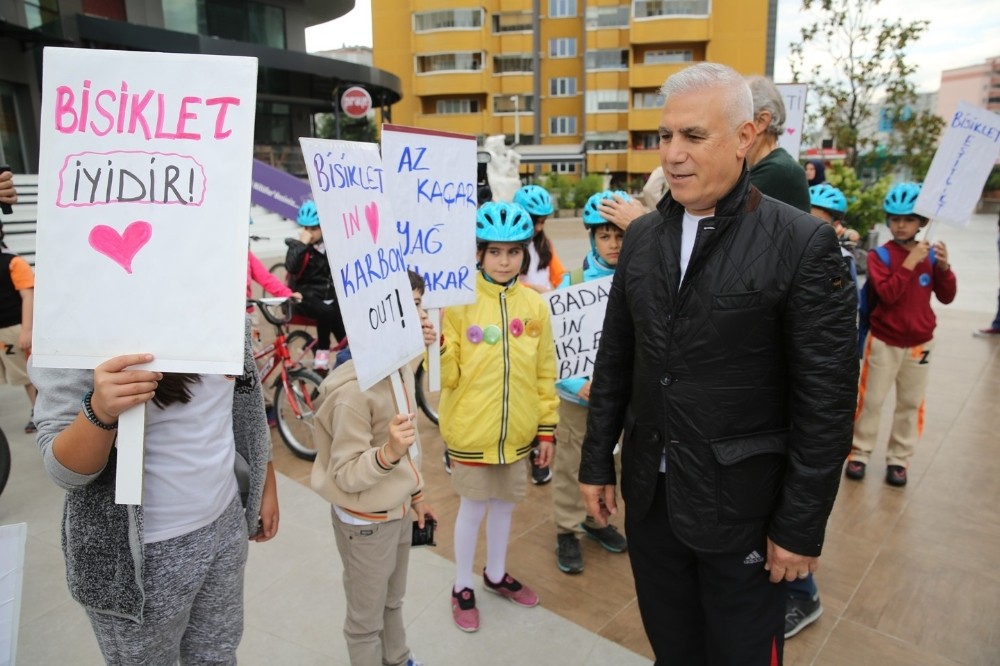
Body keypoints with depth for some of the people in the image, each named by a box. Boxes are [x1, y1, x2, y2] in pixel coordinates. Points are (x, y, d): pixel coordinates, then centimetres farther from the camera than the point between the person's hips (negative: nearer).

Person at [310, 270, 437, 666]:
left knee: (393, 602, 29)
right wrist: (388, 453, -43)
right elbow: (345, 476, -26)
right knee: (366, 620, 16)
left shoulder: (403, 371, -4)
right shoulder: (354, 391, -31)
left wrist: (416, 495, 18)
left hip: (397, 511, 8)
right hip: (365, 522, -8)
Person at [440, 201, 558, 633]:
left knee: (505, 502, 20)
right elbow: (447, 375, -14)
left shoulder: (534, 305, -2)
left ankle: (496, 574, 45)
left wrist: (547, 427, 6)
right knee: (473, 508, 12)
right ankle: (462, 586, 35)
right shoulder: (459, 301, -13)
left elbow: (545, 372, 4)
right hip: (471, 430, -3)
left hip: (517, 430, 4)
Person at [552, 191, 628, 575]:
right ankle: (567, 530, 30)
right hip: (579, 390, -2)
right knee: (571, 462, 11)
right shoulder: (573, 280, -12)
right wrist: (577, 383, -22)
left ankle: (596, 519, 42)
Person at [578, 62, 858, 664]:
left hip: (741, 503, -4)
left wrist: (802, 526, -10)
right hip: (650, 493, 4)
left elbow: (826, 400, -12)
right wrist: (598, 462, 8)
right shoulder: (642, 237, 2)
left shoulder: (803, 243, -13)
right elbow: (615, 360, 7)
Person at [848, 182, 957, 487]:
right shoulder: (880, 255, -11)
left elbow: (947, 297, 0)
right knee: (870, 400, 4)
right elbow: (887, 294, -22)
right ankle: (859, 453, 17)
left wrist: (943, 266, -14)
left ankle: (898, 459, 23)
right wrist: (910, 262, -26)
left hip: (920, 342, 4)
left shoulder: (929, 255, 0)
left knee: (911, 403, 11)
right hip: (884, 341, -3)